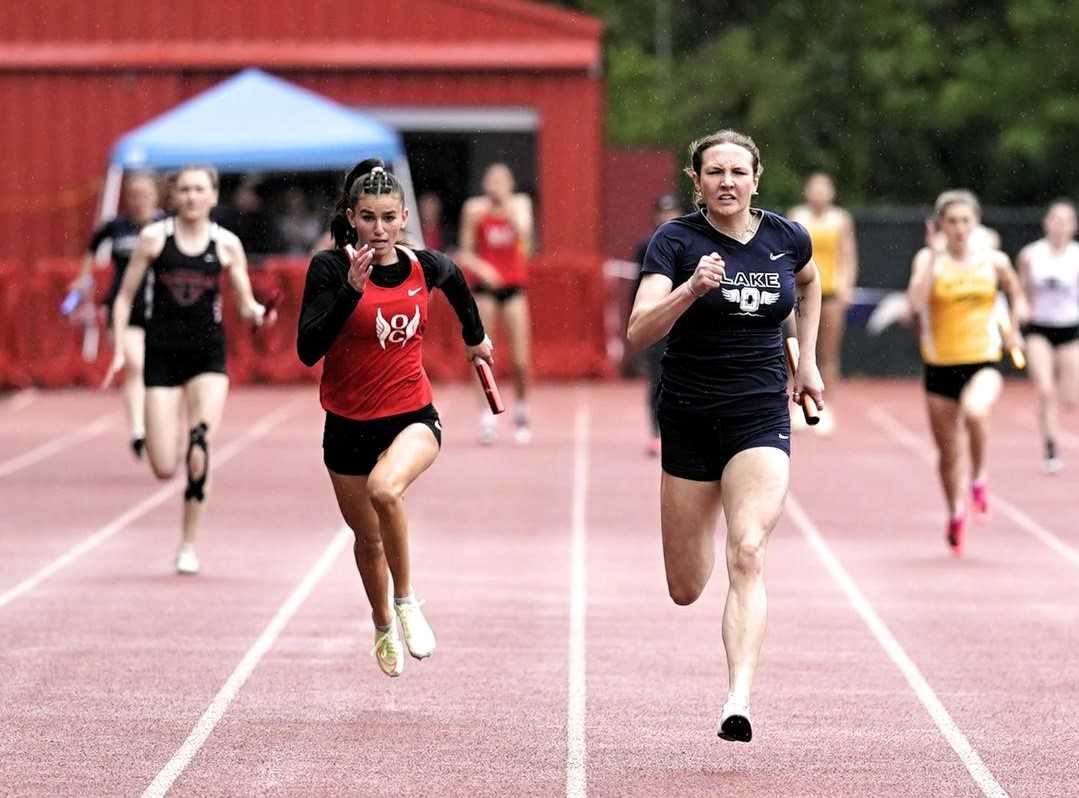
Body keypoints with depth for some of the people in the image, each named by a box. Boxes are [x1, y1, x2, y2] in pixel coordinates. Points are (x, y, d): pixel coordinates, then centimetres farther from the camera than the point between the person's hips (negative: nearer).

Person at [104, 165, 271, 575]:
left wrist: (257, 312, -17)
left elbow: (245, 304, 6)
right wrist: (119, 349, -2)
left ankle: (189, 545, -8)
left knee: (201, 447, -20)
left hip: (208, 355, 0)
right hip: (162, 355, 0)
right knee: (163, 468, -5)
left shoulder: (227, 244, 2)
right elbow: (124, 297, 5)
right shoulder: (154, 237, 0)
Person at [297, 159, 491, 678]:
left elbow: (455, 280, 22)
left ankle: (406, 601, -13)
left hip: (413, 417, -1)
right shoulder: (330, 267, -12)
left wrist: (475, 337, 35)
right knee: (368, 538, 17)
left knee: (385, 488, -34)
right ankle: (383, 626, 47)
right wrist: (351, 290, -29)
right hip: (348, 426, 1)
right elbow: (308, 350, -21)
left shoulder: (426, 267, -4)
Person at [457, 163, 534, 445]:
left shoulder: (520, 203, 0)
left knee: (520, 360, -2)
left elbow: (524, 231, -20)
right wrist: (479, 266, -19)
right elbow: (464, 252, -1)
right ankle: (487, 416, -2)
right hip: (486, 286, -1)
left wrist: (506, 204, -25)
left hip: (514, 286, 1)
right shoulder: (475, 208, -4)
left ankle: (521, 412, 19)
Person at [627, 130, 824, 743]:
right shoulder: (676, 241, -8)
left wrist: (808, 359, 19)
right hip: (689, 415, 0)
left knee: (748, 554, -22)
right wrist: (692, 288, -34)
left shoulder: (787, 238, 1)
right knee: (687, 591, 8)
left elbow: (810, 283, 26)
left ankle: (739, 702, -28)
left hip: (762, 415, 0)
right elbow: (639, 333, -20)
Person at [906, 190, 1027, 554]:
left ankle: (979, 476, -8)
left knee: (974, 412, -34)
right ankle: (956, 513, 35)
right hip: (940, 366, 1)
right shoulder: (929, 259, -4)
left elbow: (1014, 290, 22)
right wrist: (934, 255, -23)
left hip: (984, 362, -1)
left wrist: (1014, 327, 13)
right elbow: (916, 302, -23)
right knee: (948, 452, 10)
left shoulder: (994, 261, 0)